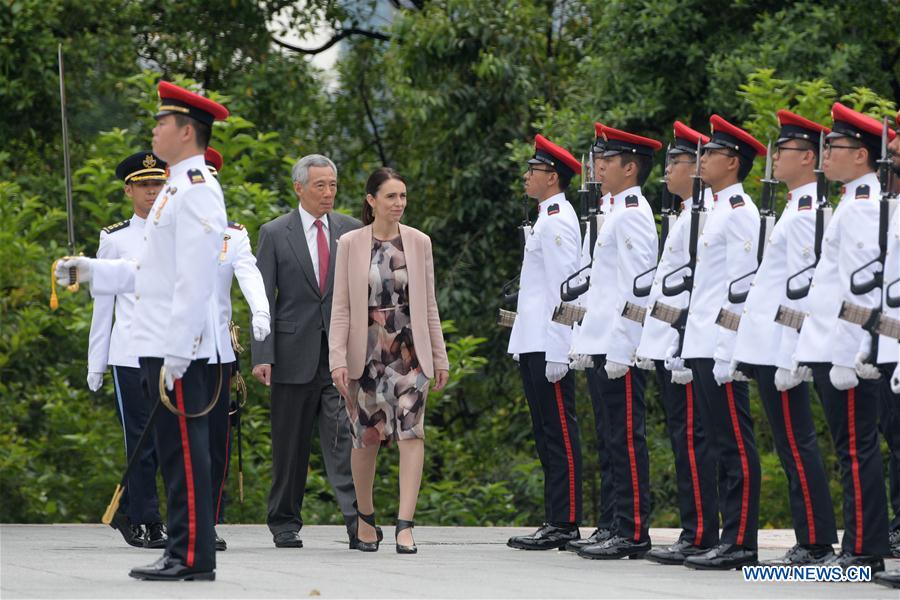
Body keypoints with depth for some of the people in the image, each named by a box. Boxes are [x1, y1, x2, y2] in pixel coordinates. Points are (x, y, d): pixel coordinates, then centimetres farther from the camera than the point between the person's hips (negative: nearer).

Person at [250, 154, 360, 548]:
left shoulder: (351, 231, 9)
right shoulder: (274, 234, 3)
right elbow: (263, 298, 0)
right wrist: (262, 355, -8)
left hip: (343, 353, 1)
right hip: (295, 352, -1)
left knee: (344, 438, -11)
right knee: (290, 445, 7)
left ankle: (357, 521, -17)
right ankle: (284, 523, 17)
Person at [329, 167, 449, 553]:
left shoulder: (419, 243, 5)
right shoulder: (351, 244, 0)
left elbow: (429, 305, 10)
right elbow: (341, 307, -1)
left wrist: (439, 357, 10)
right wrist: (338, 359, -9)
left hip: (410, 351, 1)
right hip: (366, 352, -1)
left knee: (411, 432, -13)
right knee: (366, 437, 7)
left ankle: (405, 525, -17)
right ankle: (365, 516, 27)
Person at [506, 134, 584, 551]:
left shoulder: (556, 221, -12)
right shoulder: (548, 218, 19)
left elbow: (564, 287, -18)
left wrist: (557, 352, -21)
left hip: (549, 345, -11)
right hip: (535, 345, 11)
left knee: (559, 434, -9)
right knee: (547, 435, 11)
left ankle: (564, 525, -8)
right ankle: (555, 521, 15)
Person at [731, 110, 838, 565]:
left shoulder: (805, 210, -13)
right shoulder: (798, 206, 17)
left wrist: (790, 357, -21)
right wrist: (746, 352, 21)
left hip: (782, 349, -10)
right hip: (769, 348, 10)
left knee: (796, 446, -7)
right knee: (794, 447, 11)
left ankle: (817, 547, -5)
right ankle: (809, 543, 14)